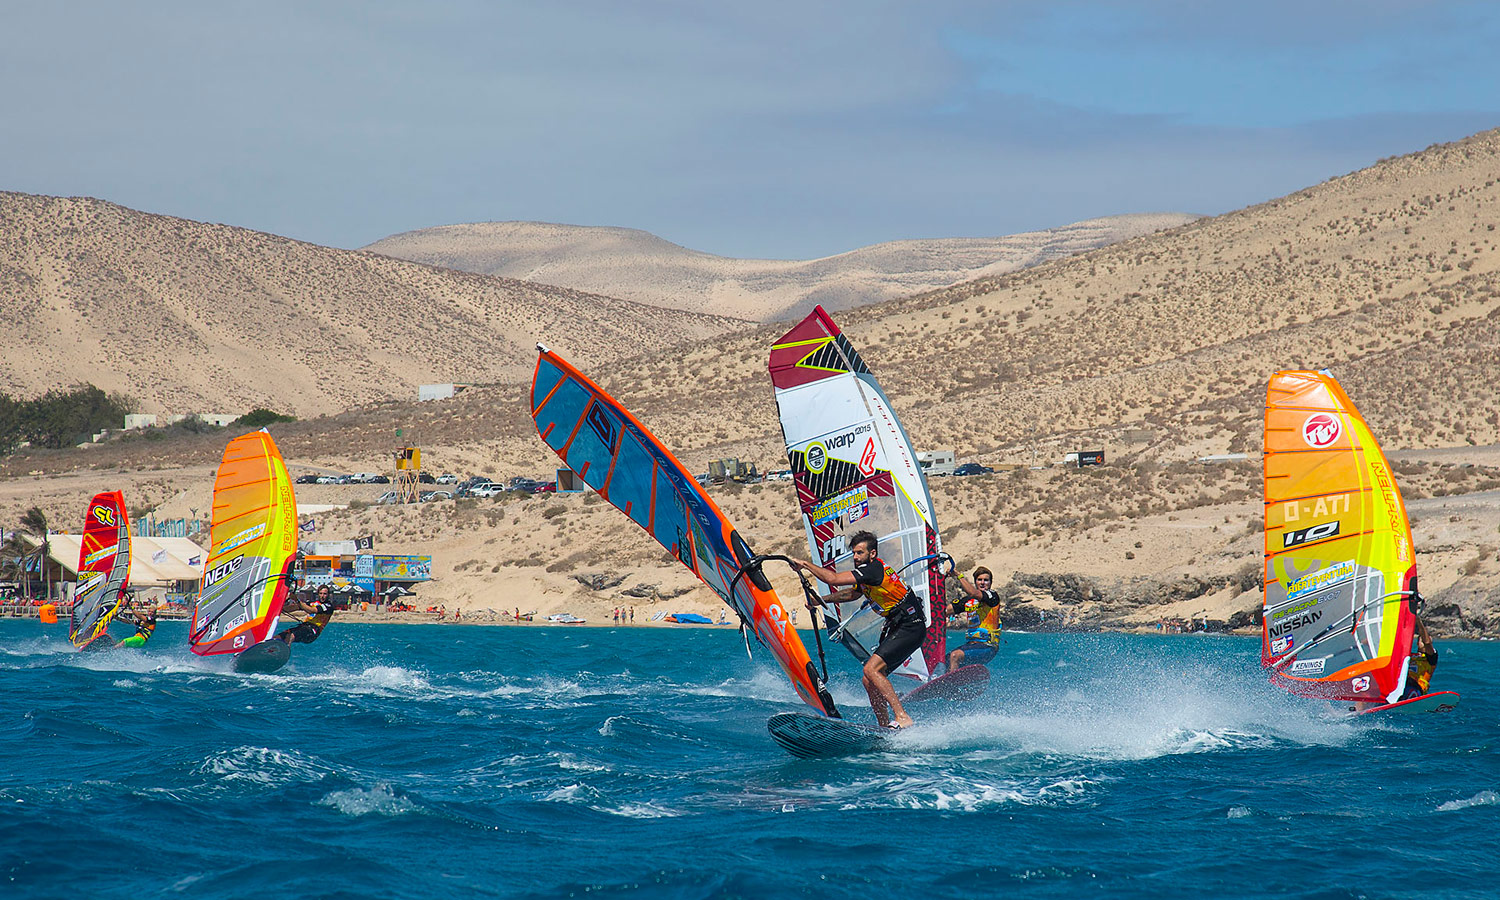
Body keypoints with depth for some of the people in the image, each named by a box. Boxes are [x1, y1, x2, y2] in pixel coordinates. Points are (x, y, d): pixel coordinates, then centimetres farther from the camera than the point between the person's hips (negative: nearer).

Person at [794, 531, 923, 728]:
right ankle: (885, 727, 12)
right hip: (897, 629, 10)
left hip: (911, 628, -10)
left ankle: (902, 717, -26)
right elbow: (853, 593, 33)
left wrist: (805, 564, -10)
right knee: (869, 680, 7)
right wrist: (821, 600, 26)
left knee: (871, 669, -22)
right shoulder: (867, 571, 14)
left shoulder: (873, 568, -16)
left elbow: (833, 579, -21)